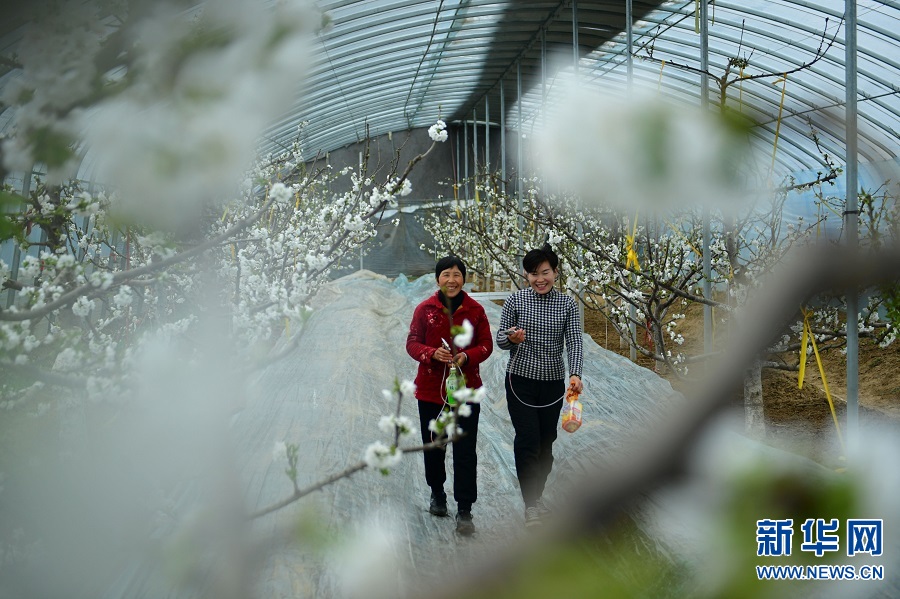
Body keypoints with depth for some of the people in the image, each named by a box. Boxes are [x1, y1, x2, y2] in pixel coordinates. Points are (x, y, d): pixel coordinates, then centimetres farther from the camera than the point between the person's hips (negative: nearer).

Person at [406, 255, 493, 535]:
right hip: (431, 389, 1)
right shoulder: (425, 309, -1)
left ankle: (464, 511, 2)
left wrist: (466, 356, -18)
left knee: (465, 452, -5)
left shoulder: (475, 310, -1)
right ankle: (437, 493, 39)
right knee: (433, 447, 14)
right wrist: (432, 353, -21)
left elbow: (486, 345, 2)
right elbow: (412, 343, -1)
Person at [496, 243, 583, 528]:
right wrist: (511, 337, -25)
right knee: (528, 440, -9)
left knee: (546, 441, 10)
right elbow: (500, 340, -1)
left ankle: (537, 495, 28)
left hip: (553, 382, 2)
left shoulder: (567, 304, 0)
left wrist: (575, 374, -25)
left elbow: (575, 342, -8)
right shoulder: (516, 300, -4)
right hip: (520, 380, -2)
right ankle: (531, 505, -3)